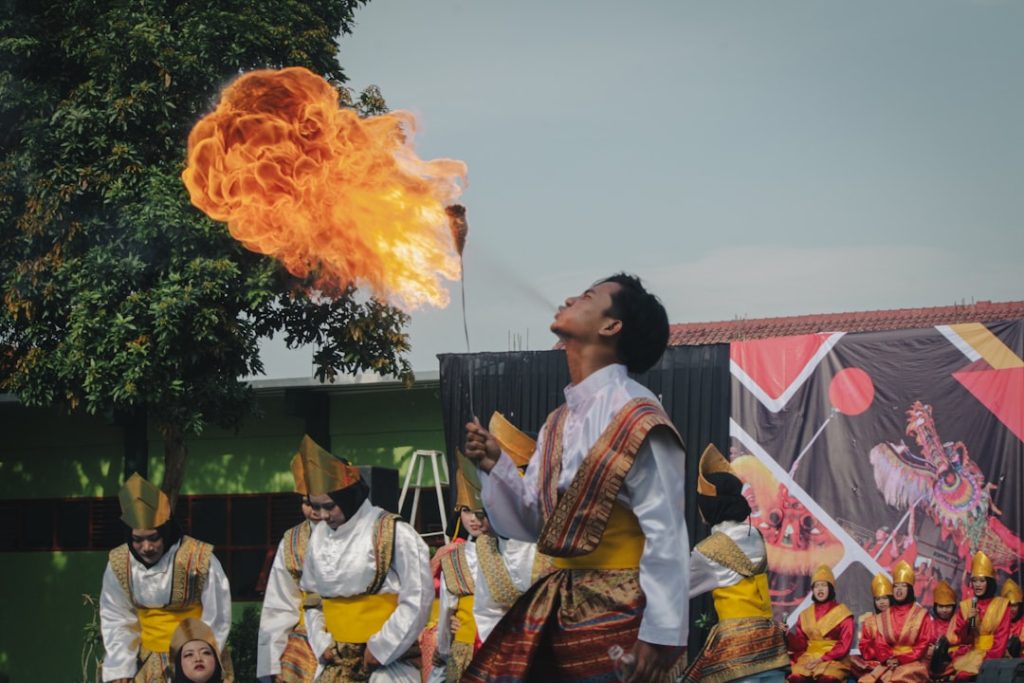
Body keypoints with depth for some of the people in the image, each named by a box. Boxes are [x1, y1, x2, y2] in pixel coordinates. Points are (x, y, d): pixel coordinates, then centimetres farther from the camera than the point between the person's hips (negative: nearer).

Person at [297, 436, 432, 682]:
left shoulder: (395, 533, -10)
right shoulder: (319, 536, 9)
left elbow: (417, 600, -12)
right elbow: (311, 595, 17)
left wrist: (380, 649, -12)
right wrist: (321, 642, 2)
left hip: (388, 660, -6)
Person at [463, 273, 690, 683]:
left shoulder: (634, 417, -13)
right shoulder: (558, 424, 11)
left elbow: (666, 535, -16)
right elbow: (533, 524, 15)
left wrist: (662, 633, -19)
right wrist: (495, 466, 0)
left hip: (619, 617, -7)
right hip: (558, 611, 7)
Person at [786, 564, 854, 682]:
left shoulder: (842, 613, 4)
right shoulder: (805, 615, 16)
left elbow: (844, 645, -3)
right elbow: (800, 643, 11)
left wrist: (822, 659, -14)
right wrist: (788, 635, -9)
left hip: (834, 660, -3)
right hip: (808, 658, 3)